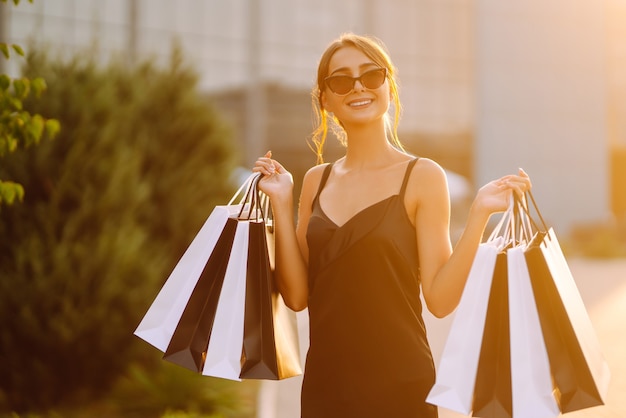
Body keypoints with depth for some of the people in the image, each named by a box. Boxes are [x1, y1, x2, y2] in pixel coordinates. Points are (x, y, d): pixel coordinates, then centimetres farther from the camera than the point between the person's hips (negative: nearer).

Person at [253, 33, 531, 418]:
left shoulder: (422, 176, -5)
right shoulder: (316, 181, 6)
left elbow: (440, 299, -11)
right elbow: (297, 295, 1)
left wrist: (479, 215, -19)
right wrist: (282, 202, -3)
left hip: (400, 385, -4)